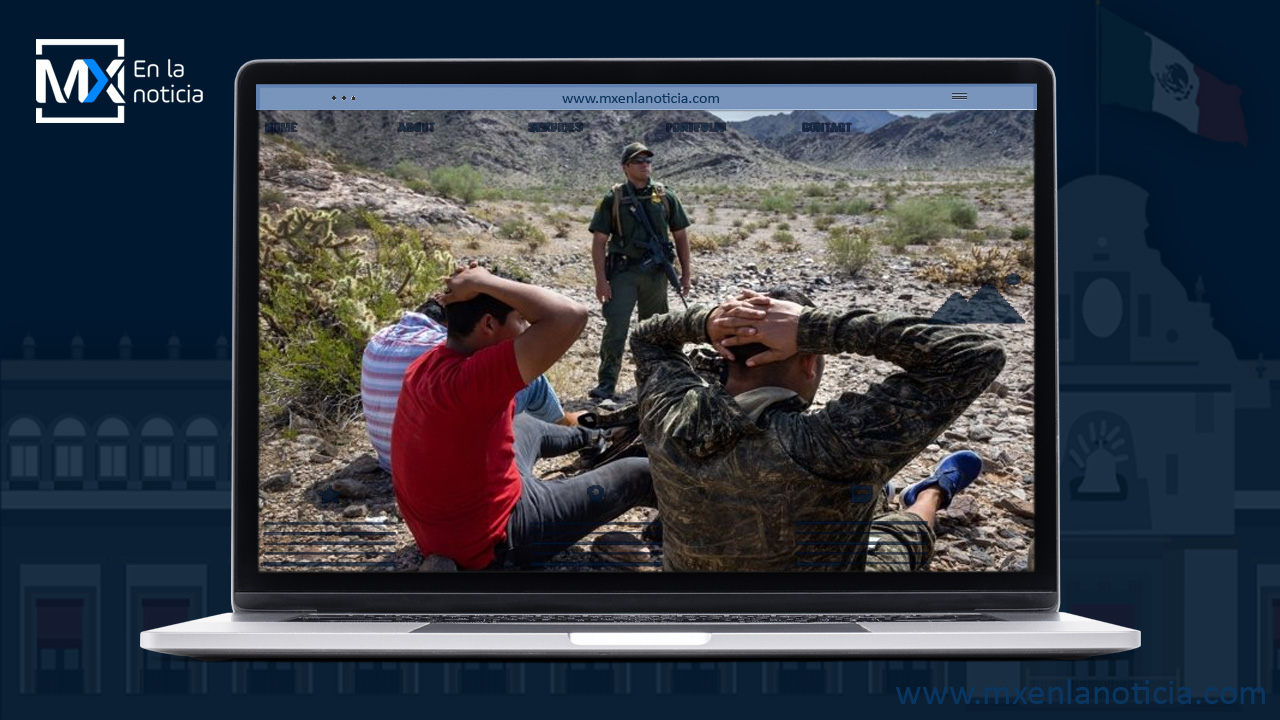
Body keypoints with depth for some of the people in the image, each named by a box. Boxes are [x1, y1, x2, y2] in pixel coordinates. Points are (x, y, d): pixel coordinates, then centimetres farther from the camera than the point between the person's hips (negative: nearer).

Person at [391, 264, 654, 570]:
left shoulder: (427, 365, -8)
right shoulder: (468, 378, -36)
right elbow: (570, 316, -43)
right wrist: (482, 283, -32)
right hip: (494, 541, -8)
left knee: (528, 426, 35)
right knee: (638, 474, 9)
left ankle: (591, 439, 67)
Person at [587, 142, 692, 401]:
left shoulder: (665, 197, 6)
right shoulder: (613, 199, -1)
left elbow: (680, 236, 11)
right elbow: (599, 241, -4)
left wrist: (686, 272, 7)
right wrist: (601, 279, -11)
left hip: (656, 273, 3)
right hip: (622, 272, -3)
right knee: (615, 328, -11)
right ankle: (606, 385, -7)